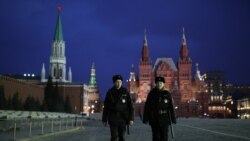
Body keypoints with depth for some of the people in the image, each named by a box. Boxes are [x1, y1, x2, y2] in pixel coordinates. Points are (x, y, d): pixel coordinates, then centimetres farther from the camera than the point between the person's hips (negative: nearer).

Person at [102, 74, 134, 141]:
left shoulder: (125, 92, 1)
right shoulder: (110, 92, 1)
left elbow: (130, 106, -1)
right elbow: (106, 107, 5)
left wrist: (131, 118, -6)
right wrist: (104, 119, 5)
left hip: (123, 119, 1)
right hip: (113, 119, -1)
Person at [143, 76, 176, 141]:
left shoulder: (167, 94, 1)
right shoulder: (151, 94, 0)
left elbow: (171, 107, 1)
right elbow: (147, 107, -1)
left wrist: (173, 119, -1)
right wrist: (145, 119, -4)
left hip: (164, 119, 0)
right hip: (154, 120, 0)